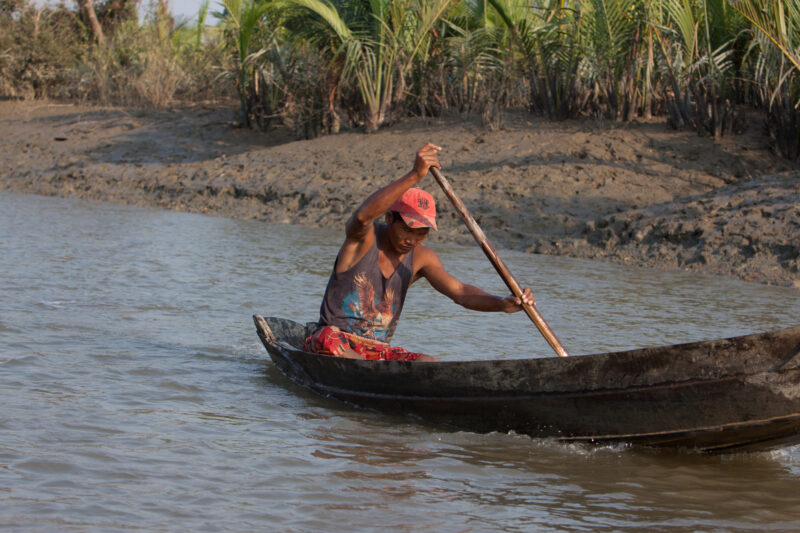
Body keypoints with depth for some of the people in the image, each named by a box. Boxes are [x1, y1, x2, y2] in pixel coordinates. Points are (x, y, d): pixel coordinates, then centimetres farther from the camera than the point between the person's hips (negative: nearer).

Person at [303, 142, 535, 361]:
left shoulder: (420, 257, 4)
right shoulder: (362, 238, -11)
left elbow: (458, 291, -9)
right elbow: (363, 215, -36)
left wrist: (501, 303, -30)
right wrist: (414, 176, -46)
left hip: (379, 351, 5)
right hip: (332, 339, -4)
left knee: (430, 366, -23)